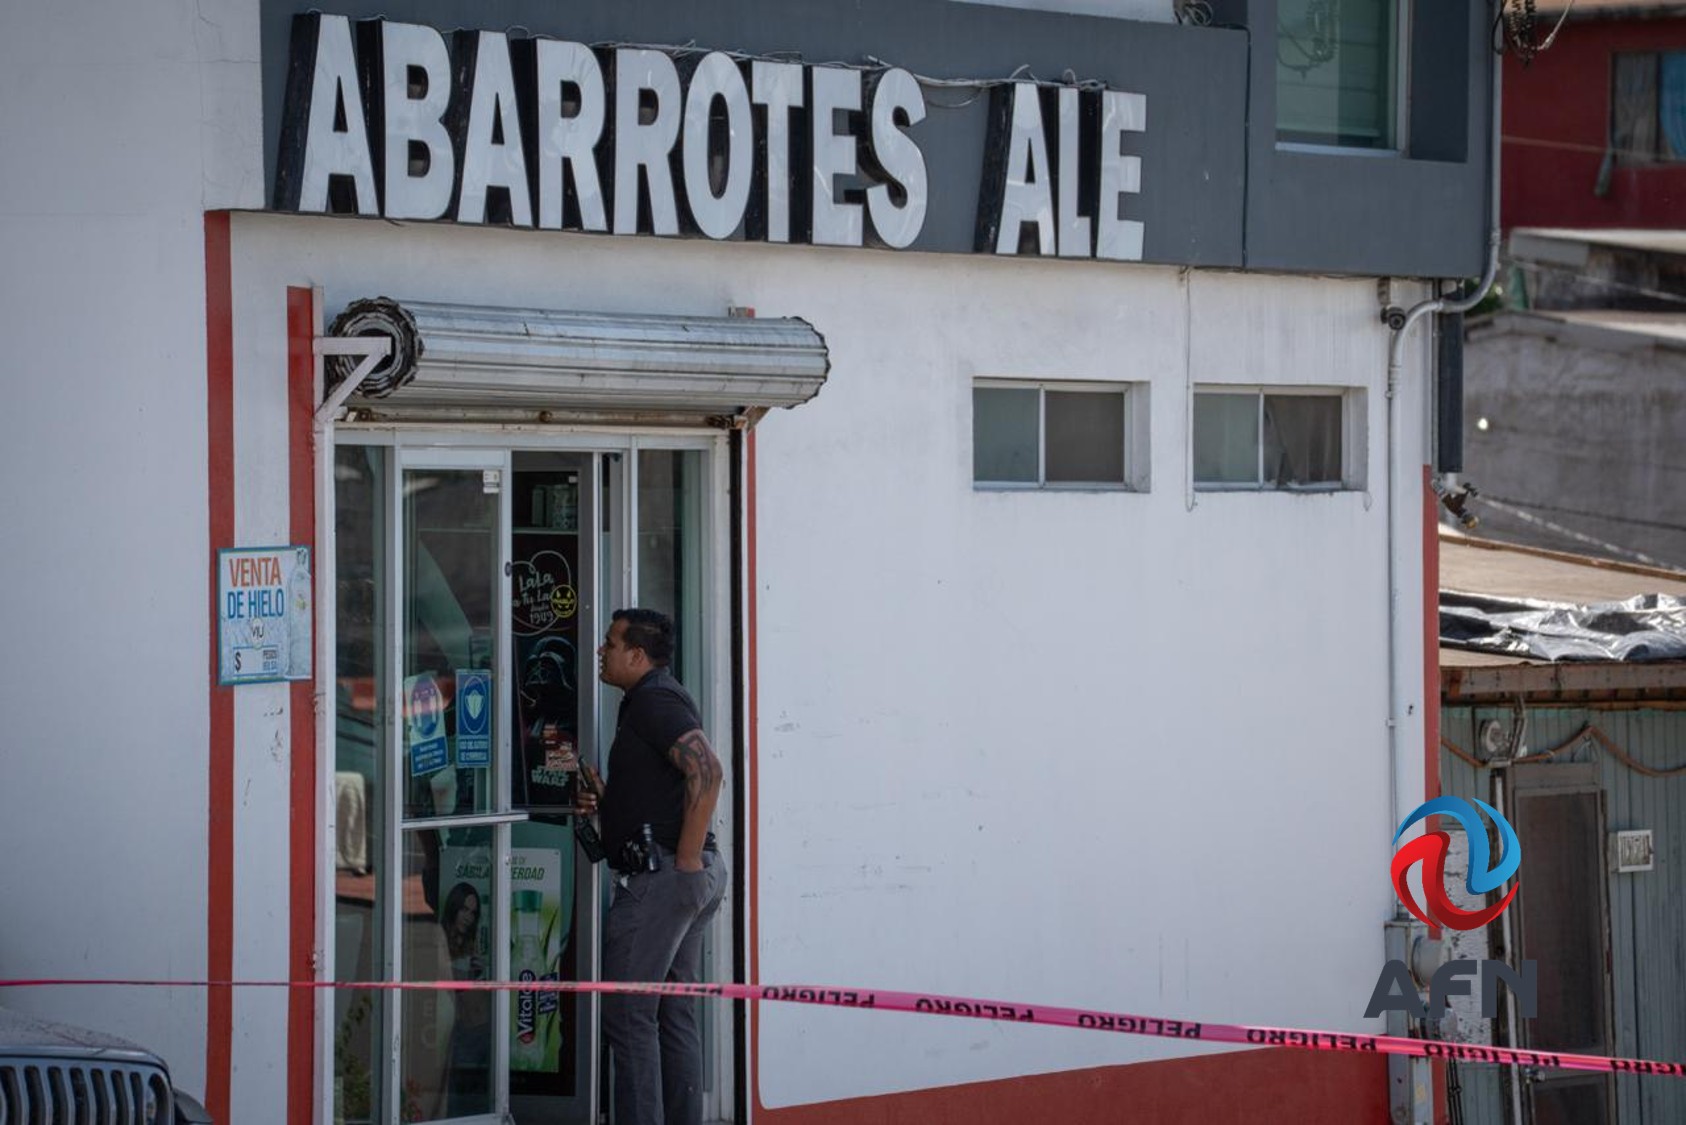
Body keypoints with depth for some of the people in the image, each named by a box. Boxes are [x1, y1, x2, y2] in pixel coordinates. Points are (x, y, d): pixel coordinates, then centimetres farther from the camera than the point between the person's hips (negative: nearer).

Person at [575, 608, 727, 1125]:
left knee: (628, 1014, -9)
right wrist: (606, 801, 10)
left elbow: (706, 769, -25)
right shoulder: (658, 699, 21)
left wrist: (687, 858, -23)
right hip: (689, 876, 11)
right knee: (675, 1016, 12)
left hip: (660, 873, -11)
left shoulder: (652, 701, -11)